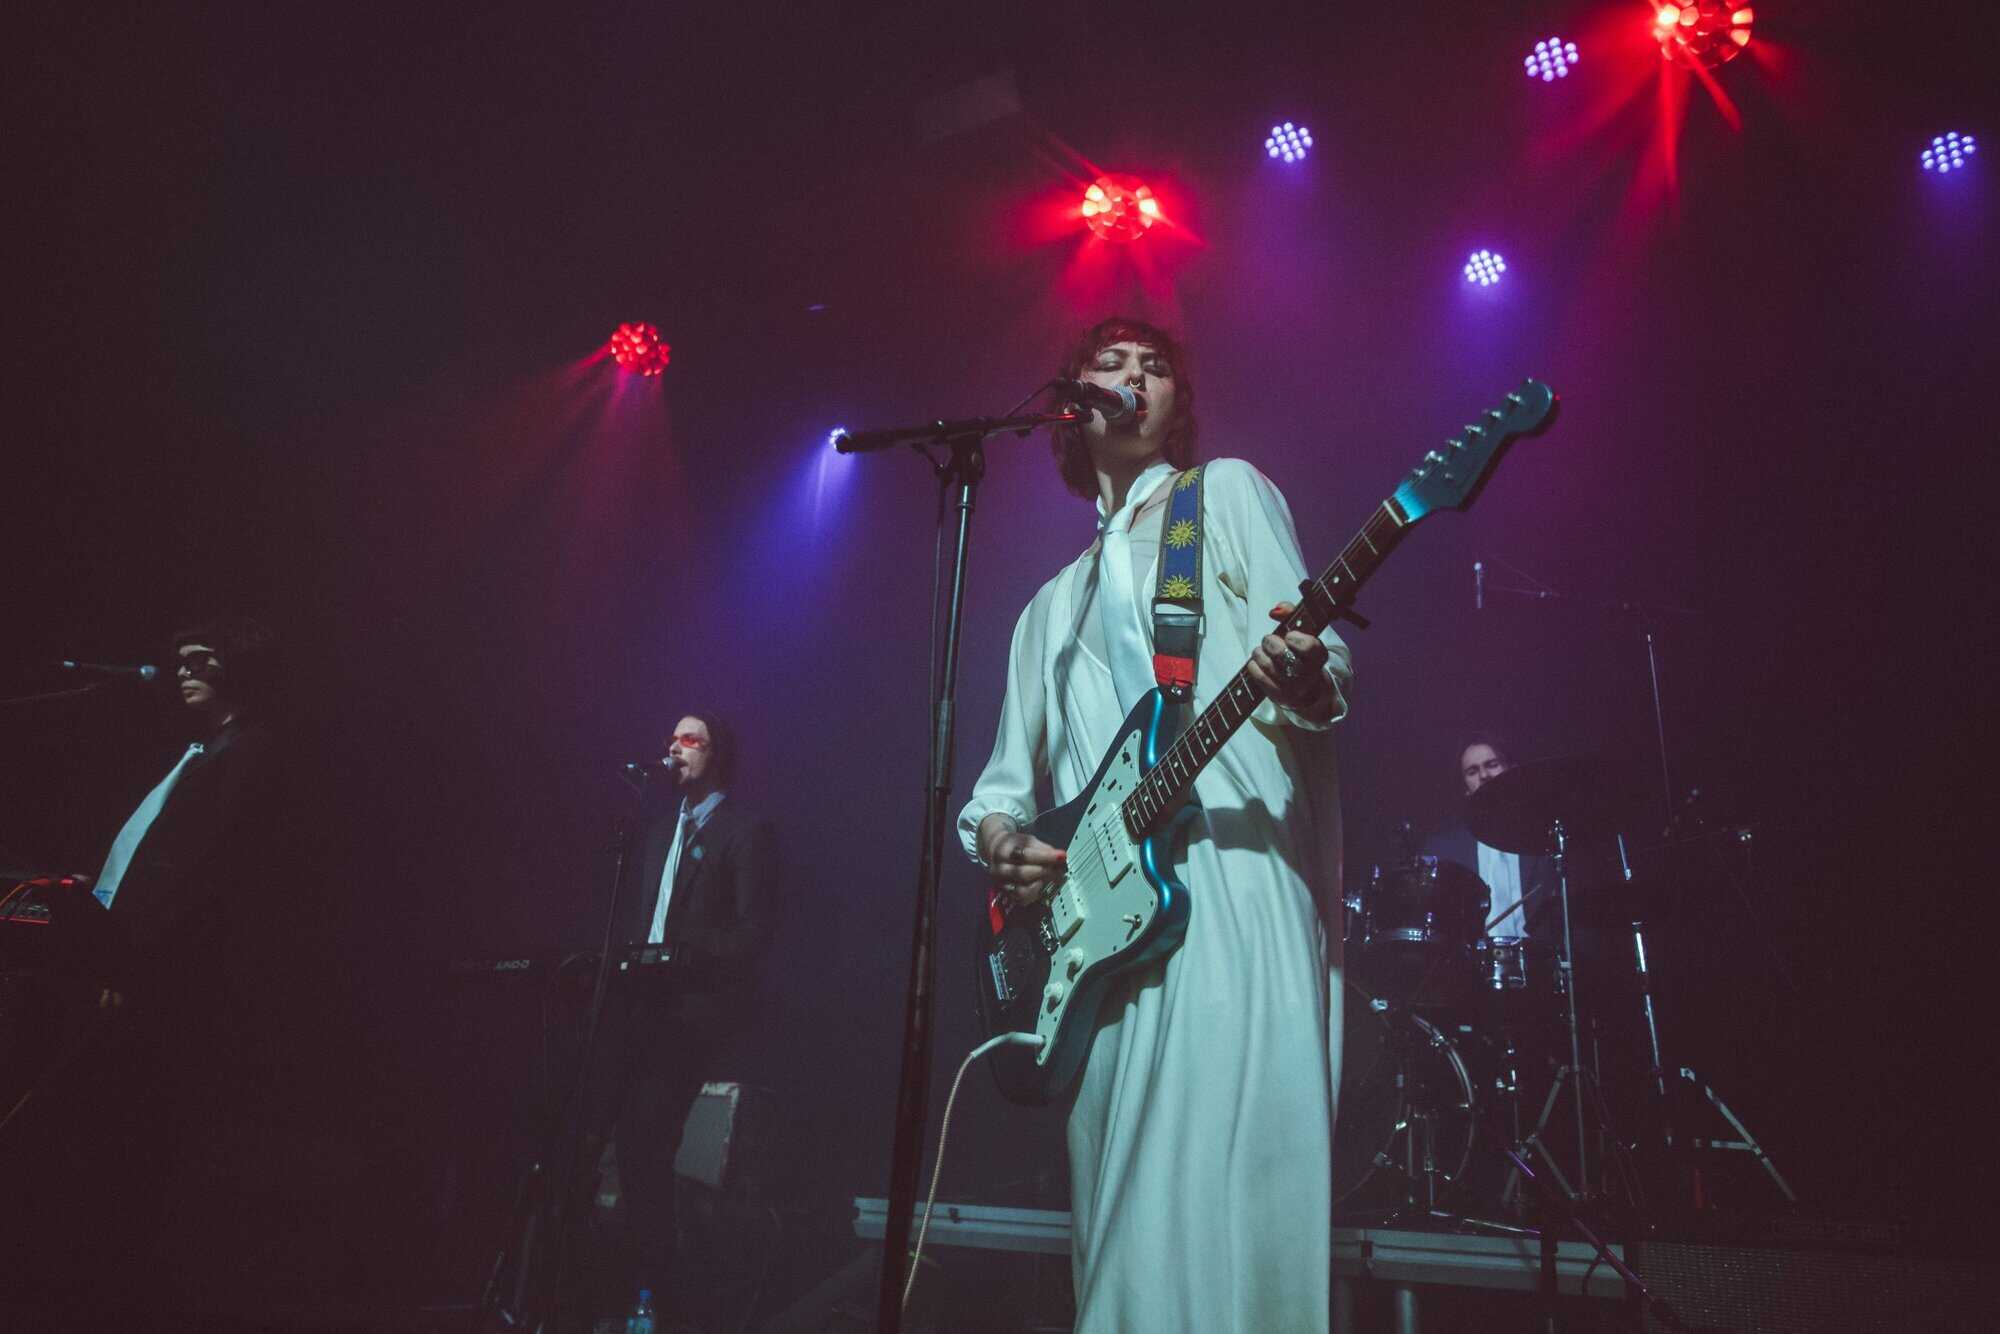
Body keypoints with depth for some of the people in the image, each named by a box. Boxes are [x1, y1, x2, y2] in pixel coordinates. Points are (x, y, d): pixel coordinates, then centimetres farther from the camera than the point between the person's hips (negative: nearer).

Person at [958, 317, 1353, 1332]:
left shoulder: (1228, 491, 13)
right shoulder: (1055, 601, 27)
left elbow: (1319, 661, 1)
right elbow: (1012, 766, 23)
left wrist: (1306, 683, -23)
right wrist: (995, 830, 0)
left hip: (1234, 874, -5)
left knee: (1230, 1165, -14)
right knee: (1122, 1180, 6)